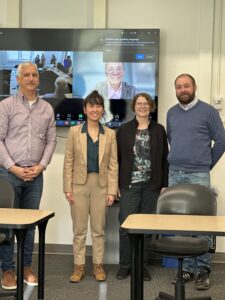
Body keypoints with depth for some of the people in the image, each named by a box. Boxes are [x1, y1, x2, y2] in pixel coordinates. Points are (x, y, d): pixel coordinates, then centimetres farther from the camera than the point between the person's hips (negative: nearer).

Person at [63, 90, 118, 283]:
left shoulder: (110, 134, 2)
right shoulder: (74, 132, 0)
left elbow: (113, 164, 1)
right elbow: (68, 162, 0)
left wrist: (112, 191, -4)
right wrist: (68, 188, -5)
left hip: (101, 185, 0)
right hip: (79, 184, 0)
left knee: (99, 228, 8)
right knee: (79, 229, 5)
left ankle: (98, 265, 19)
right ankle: (79, 266, 15)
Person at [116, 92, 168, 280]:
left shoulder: (159, 130, 6)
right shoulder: (124, 130, 5)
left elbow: (164, 159, 6)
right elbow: (117, 158, 4)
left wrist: (165, 184, 1)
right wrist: (115, 184, -2)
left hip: (151, 186, 1)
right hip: (129, 185, -1)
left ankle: (142, 265, 18)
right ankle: (125, 265, 11)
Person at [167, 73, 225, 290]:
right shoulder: (171, 113, 11)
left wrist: (207, 164, 4)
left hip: (198, 175, -4)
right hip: (174, 174, 5)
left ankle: (203, 270, 4)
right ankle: (187, 268, 15)